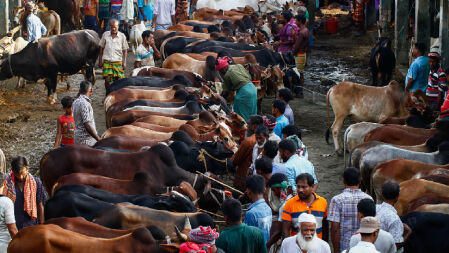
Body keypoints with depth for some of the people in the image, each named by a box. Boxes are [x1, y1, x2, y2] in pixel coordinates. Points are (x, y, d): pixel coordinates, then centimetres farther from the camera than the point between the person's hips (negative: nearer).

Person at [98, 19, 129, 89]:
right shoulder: (105, 35, 5)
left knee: (117, 80, -2)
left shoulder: (122, 36, 3)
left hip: (118, 61, 0)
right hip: (107, 61, 0)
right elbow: (101, 48, 12)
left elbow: (125, 50, 7)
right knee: (107, 80, -10)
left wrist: (124, 62, -2)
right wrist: (100, 61, 10)